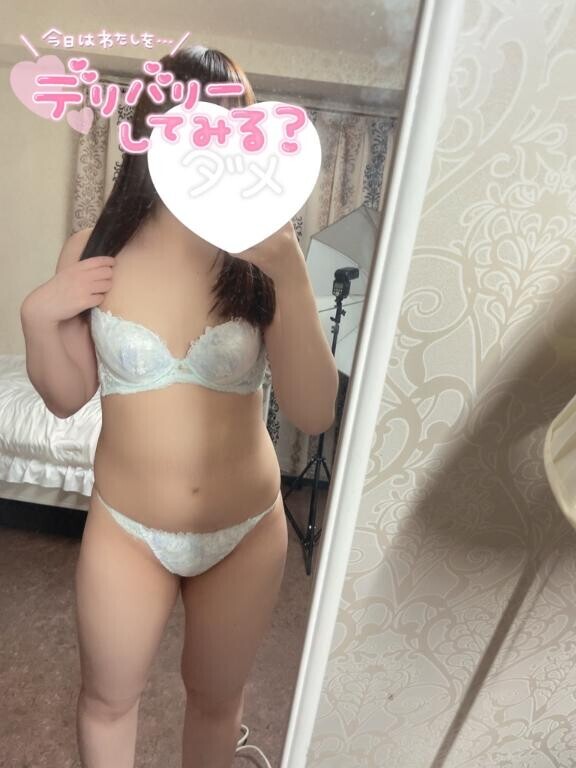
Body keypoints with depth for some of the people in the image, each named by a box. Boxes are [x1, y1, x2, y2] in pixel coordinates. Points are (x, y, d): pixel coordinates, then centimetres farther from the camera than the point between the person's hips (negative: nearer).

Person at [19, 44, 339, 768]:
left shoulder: (263, 255, -12)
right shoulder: (95, 251, -8)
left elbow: (315, 414, -19)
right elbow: (67, 397, 1)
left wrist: (289, 274, -28)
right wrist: (38, 315, -16)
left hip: (247, 530, 0)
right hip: (125, 528, 1)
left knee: (216, 695, 26)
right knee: (108, 697, 26)